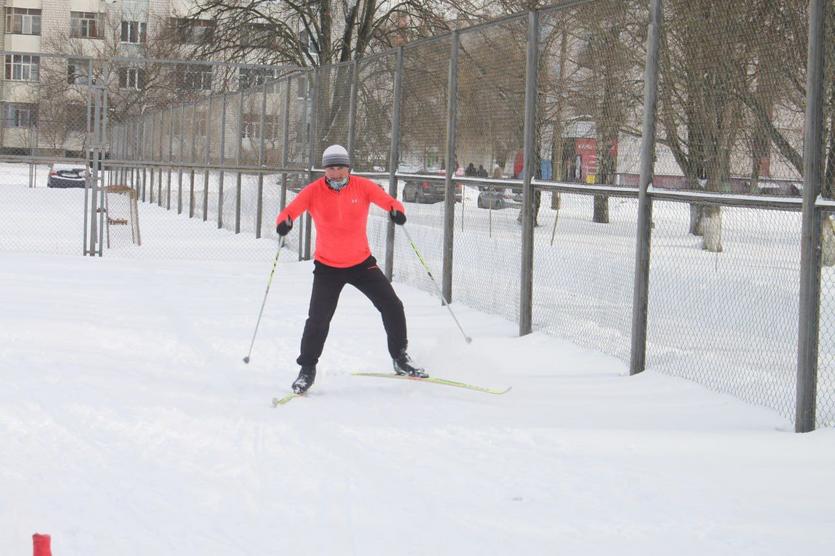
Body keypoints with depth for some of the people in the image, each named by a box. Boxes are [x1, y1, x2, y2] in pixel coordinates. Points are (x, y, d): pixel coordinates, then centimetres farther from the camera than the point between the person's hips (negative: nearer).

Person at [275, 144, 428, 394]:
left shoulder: (363, 186, -8)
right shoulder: (313, 191, -11)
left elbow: (388, 201, -11)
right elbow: (289, 212, -13)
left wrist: (397, 211, -35)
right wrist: (284, 223, -37)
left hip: (361, 262, 2)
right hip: (327, 267, -2)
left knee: (392, 307, -1)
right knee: (318, 319, -8)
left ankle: (400, 358, 20)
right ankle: (307, 369, 12)